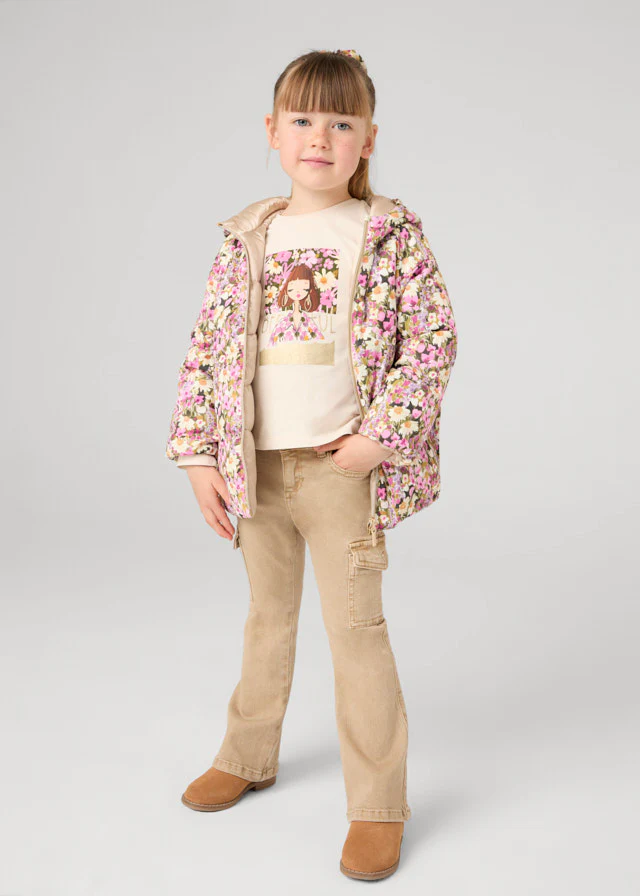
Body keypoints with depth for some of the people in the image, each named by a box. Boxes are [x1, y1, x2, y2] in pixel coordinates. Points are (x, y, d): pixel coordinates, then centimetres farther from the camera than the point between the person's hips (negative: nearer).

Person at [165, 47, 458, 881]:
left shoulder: (392, 233, -5)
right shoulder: (247, 237, 4)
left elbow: (434, 337, -9)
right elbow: (206, 347, 4)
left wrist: (381, 436, -16)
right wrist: (199, 456, -2)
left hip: (342, 467, -4)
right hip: (255, 466, 4)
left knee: (355, 627, 1)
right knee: (268, 616, 20)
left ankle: (378, 805, 15)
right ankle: (247, 756, 39)